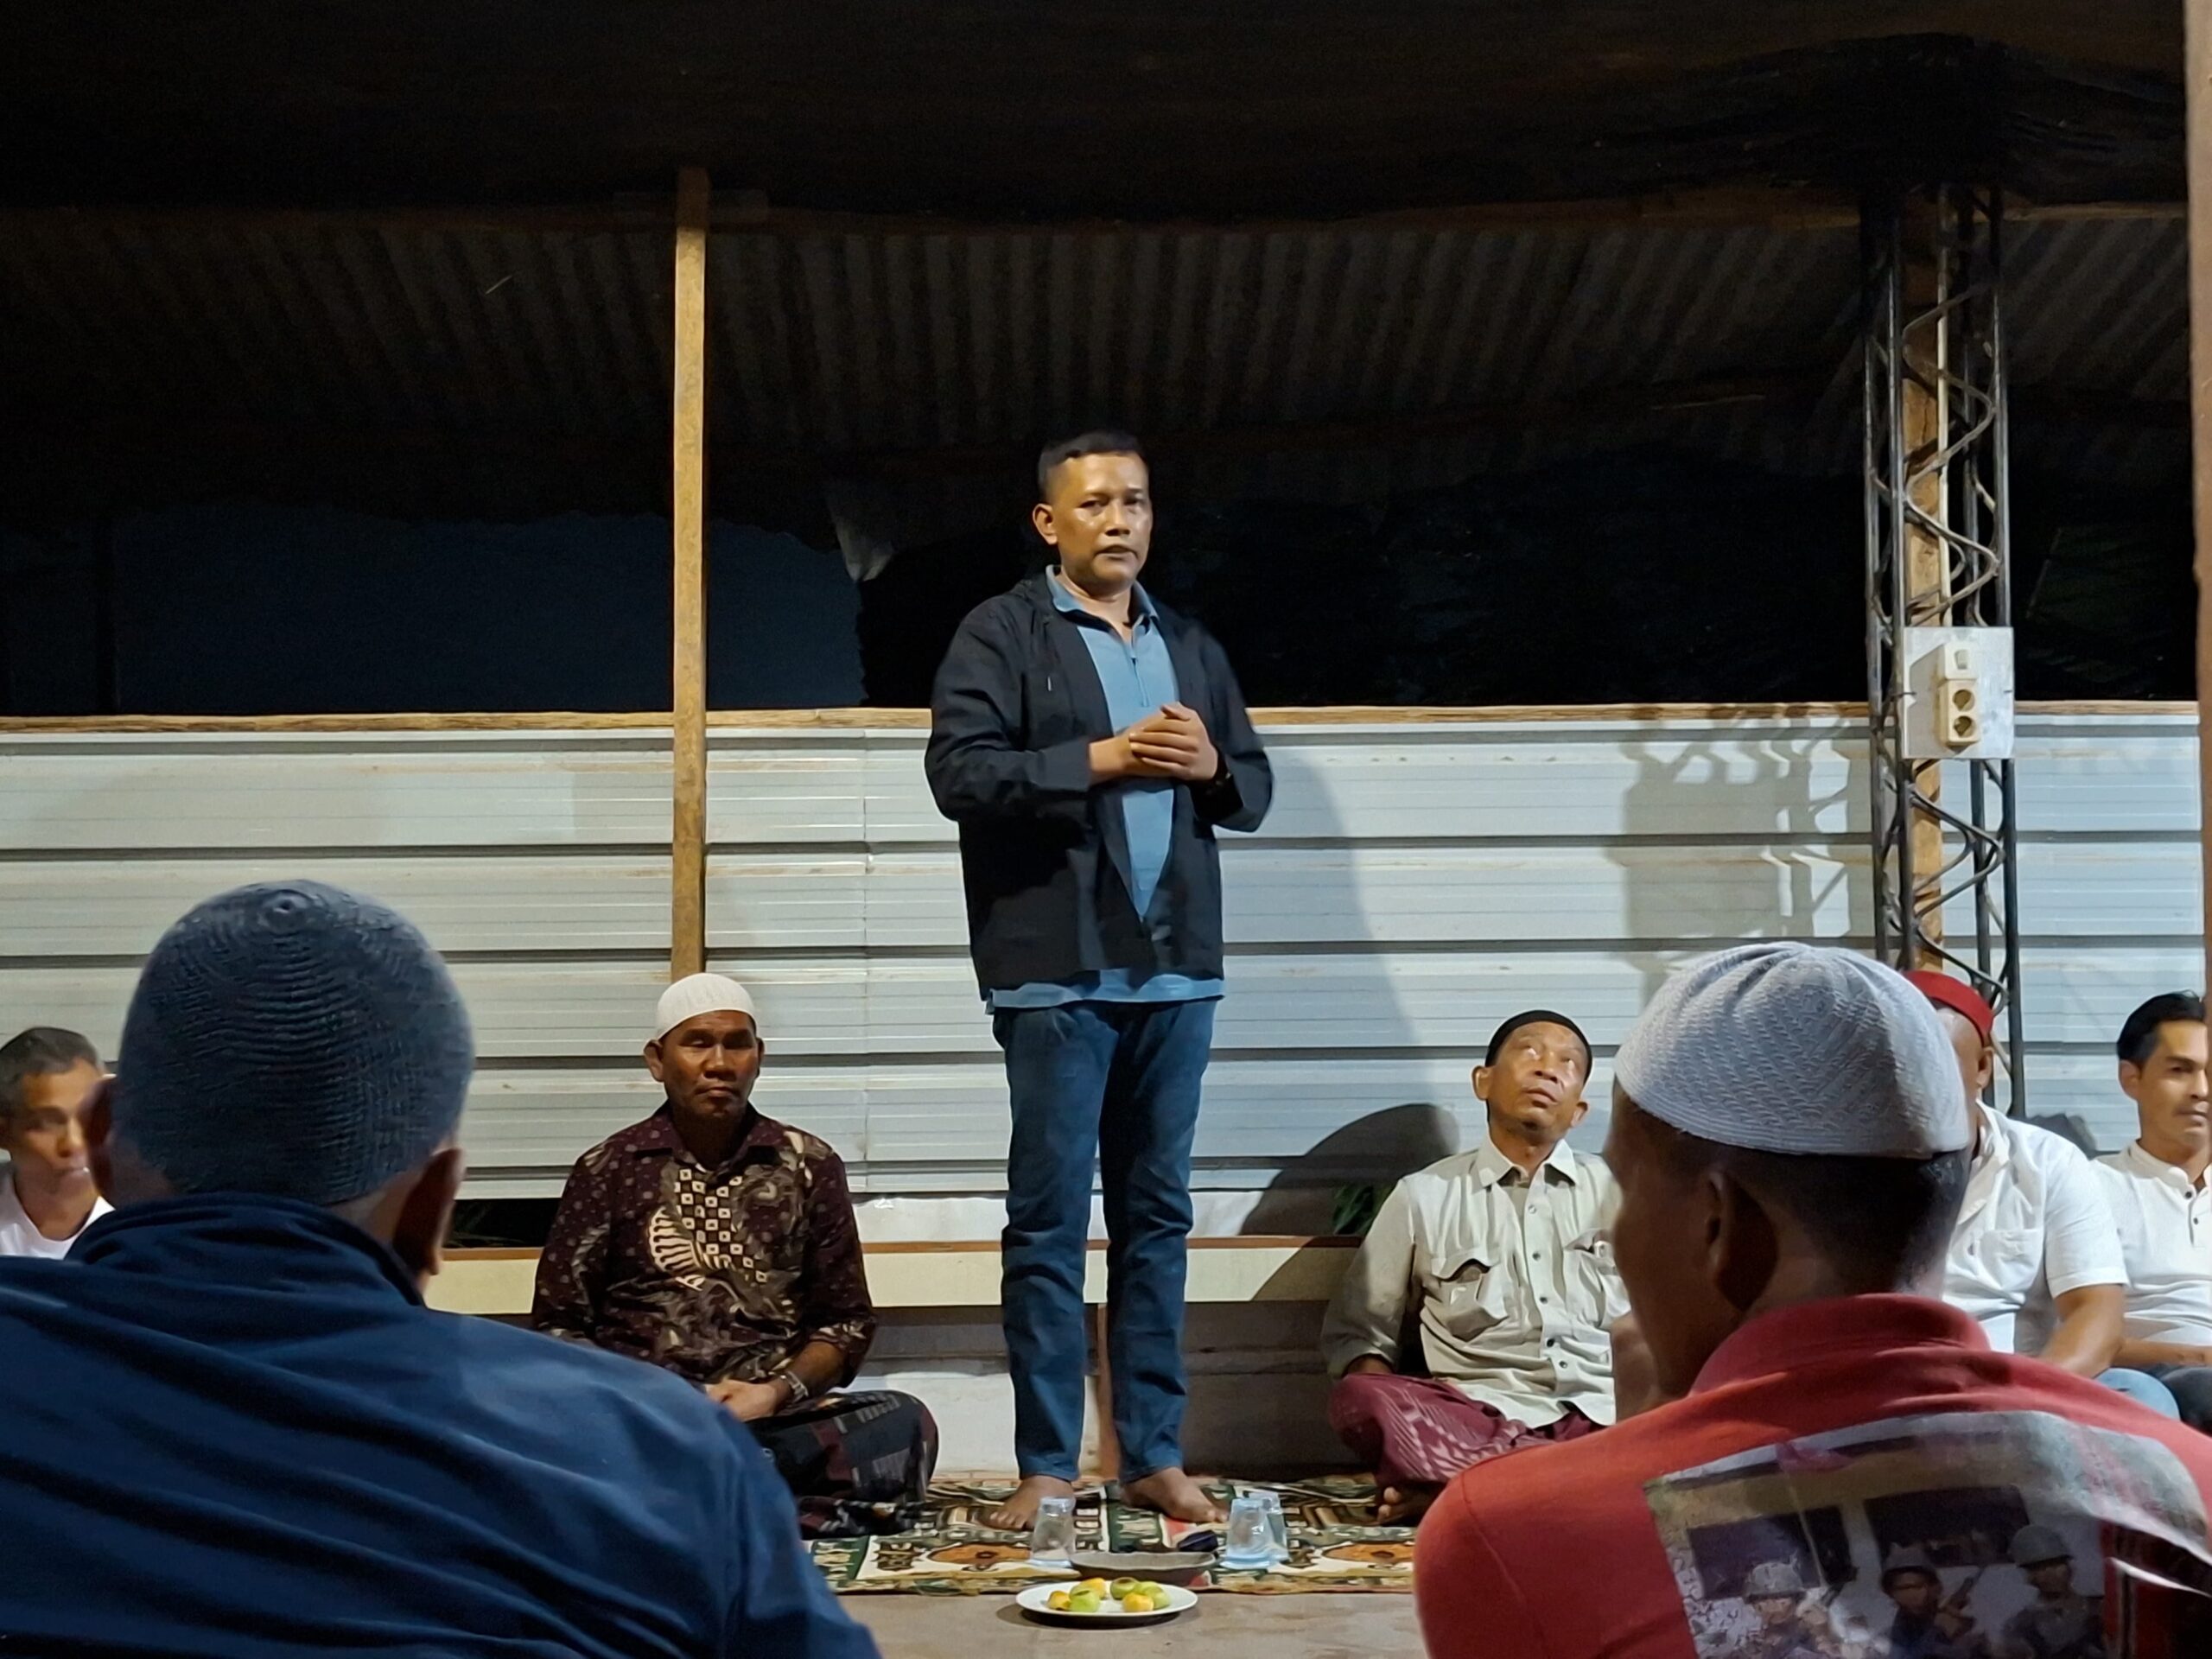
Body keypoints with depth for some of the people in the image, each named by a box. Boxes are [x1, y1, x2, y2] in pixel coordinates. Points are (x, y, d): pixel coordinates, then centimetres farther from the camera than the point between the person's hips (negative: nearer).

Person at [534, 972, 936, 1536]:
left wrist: (779, 1391, -6)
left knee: (905, 1424, -30)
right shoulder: (606, 1170, 11)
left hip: (774, 1415, 1)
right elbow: (558, 1326, 9)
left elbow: (847, 1322, 14)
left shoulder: (809, 1166, 13)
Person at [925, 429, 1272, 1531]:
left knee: (1157, 1217, 8)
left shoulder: (1191, 646, 17)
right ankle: (1046, 1465, 6)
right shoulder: (1000, 634, 1)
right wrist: (1102, 758, -17)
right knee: (1049, 1220, -1)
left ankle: (1154, 1457, 15)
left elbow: (1255, 787, 18)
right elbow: (959, 773, -12)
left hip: (1176, 968, 5)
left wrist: (1210, 765, -5)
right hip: (1057, 971, -5)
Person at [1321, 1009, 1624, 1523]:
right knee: (1360, 1399, -29)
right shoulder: (1425, 1196, 14)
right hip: (1482, 1417, -1)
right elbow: (1356, 1331, 14)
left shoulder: (1616, 1191, 17)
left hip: (1607, 1415, 1)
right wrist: (1400, 1426, -6)